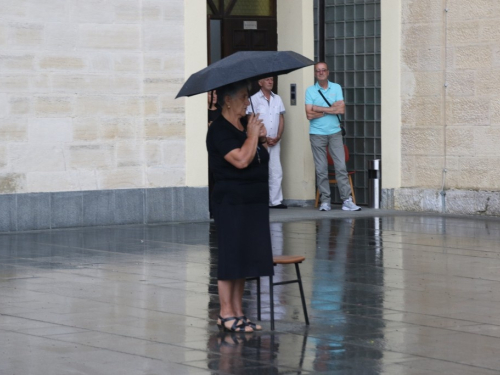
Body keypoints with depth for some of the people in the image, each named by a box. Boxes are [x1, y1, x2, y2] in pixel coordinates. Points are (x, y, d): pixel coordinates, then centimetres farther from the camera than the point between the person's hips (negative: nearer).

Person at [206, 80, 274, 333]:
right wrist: (253, 134, -11)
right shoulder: (220, 130, -12)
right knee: (231, 257, -5)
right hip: (231, 201, -9)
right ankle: (226, 314, 1)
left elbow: (260, 160, 22)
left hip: (253, 202, 9)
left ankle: (238, 313, 15)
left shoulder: (242, 127, 15)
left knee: (244, 258, 10)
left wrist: (261, 139, 5)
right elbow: (241, 159, -23)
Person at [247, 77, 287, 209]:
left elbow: (281, 119, 13)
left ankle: (275, 200, 5)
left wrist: (278, 136, -2)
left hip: (274, 142, 5)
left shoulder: (277, 99, 12)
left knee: (276, 172, 2)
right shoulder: (254, 99, -3)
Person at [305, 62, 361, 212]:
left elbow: (342, 109, -7)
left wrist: (319, 109, -9)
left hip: (335, 133, 1)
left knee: (341, 167, -5)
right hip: (317, 134, -1)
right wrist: (332, 109, -6)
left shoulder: (336, 88, 6)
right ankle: (325, 201, 5)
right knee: (321, 169, 0)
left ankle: (347, 200, -6)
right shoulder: (310, 91, 2)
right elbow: (309, 114, -8)